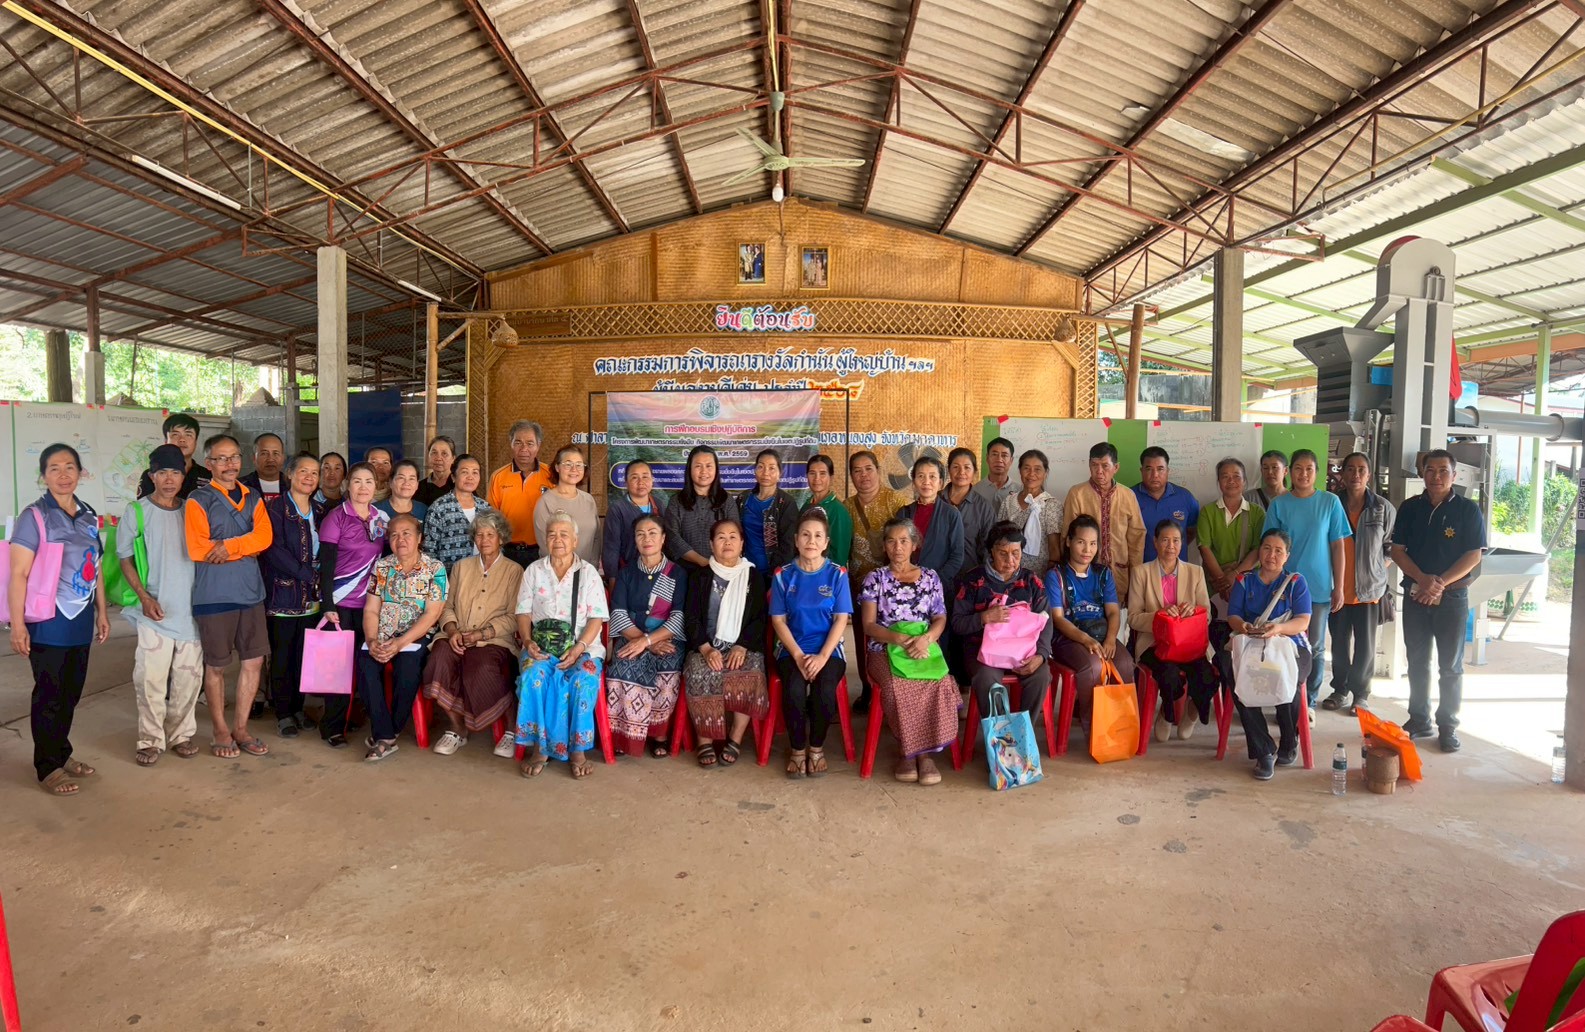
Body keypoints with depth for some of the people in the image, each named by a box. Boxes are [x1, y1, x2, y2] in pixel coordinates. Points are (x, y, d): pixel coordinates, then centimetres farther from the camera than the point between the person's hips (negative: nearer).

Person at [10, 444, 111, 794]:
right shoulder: (35, 516, -9)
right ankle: (48, 767, 15)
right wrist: (17, 624, -17)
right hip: (48, 623, -5)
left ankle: (61, 754, 28)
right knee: (49, 695, 3)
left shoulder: (88, 516, 9)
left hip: (81, 622, 5)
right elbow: (18, 574, -13)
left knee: (71, 693, 13)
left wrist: (101, 613, 16)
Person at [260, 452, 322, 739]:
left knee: (303, 655, 9)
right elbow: (273, 549, -14)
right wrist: (308, 574, -16)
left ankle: (297, 708, 21)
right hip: (283, 594, -5)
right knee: (281, 656, 1)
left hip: (310, 597, 5)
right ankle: (282, 713, 11)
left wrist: (319, 579, 0)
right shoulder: (275, 507, -5)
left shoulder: (317, 512, 13)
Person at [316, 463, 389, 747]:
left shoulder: (382, 518, 8)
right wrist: (328, 605, -14)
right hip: (342, 602, -4)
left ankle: (349, 716, 22)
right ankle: (333, 726, 9)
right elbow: (326, 564, -8)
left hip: (371, 602, 4)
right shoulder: (336, 518, -5)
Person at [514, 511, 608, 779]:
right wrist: (528, 641, -10)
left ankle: (577, 750, -21)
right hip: (541, 645, 1)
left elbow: (596, 618, 1)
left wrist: (579, 648, -14)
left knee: (585, 679, -33)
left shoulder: (588, 572, 9)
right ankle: (538, 747, -22)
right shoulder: (534, 570, 14)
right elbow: (523, 612, 10)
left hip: (582, 646, -1)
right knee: (533, 675, -32)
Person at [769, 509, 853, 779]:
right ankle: (797, 748, -3)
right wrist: (798, 655, -13)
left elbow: (841, 620, -2)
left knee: (825, 690, -29)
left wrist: (823, 657, -15)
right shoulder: (783, 575, 3)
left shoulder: (837, 574, 1)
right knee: (794, 691, -29)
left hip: (828, 649, 0)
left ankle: (817, 747, -2)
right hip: (792, 650, 0)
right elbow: (778, 620, 1)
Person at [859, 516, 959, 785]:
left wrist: (925, 638, -15)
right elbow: (869, 625, 1)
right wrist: (900, 639, -16)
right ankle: (906, 750, -13)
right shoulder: (875, 579, 9)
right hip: (885, 649, -1)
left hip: (924, 648, 2)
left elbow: (940, 619, 8)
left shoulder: (930, 577, 15)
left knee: (938, 683, -31)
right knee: (899, 685, -34)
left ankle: (924, 751, -16)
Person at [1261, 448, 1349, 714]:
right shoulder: (1279, 504, 0)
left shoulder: (1330, 502, 0)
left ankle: (1308, 703, 20)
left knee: (1315, 648, 9)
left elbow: (1338, 547, 1)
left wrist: (1339, 587, -1)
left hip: (1319, 587, 0)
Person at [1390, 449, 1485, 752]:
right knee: (1417, 661, 9)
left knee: (1451, 665, 4)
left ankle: (1448, 727, 12)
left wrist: (1440, 583, -16)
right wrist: (1423, 579, -12)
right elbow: (1397, 550, 3)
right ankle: (1419, 721, 20)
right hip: (1415, 594, 3)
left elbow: (1474, 556, -7)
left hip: (1452, 597, -2)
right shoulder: (1410, 508, 5)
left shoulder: (1468, 510, -2)